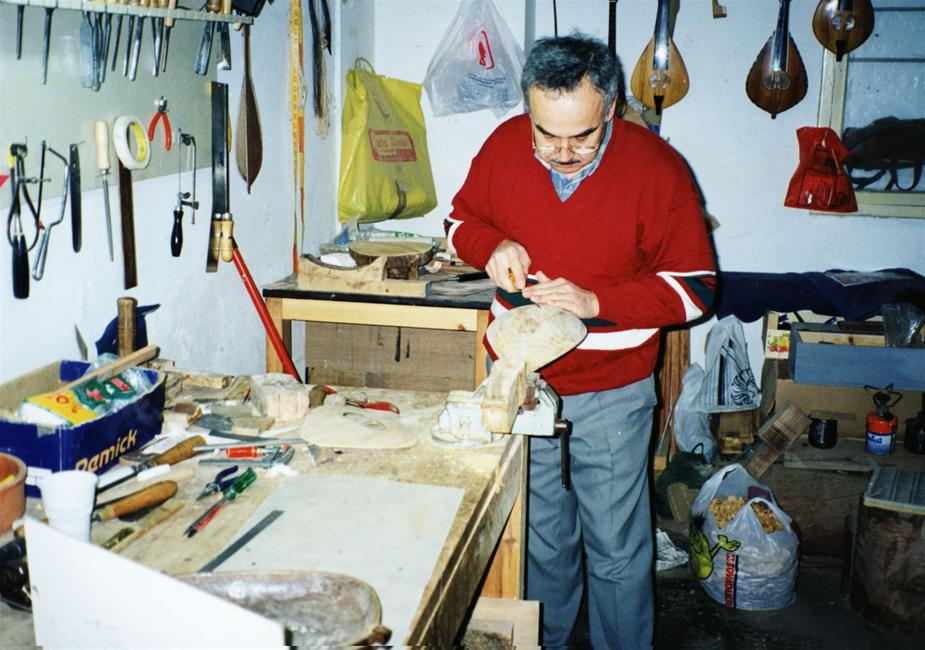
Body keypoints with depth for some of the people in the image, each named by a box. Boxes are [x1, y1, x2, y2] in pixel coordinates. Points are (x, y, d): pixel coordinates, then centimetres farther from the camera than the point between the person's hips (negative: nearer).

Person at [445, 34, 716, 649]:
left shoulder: (657, 167, -15)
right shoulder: (504, 145, -7)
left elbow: (694, 285, -11)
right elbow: (462, 218, 10)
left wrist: (597, 302, -23)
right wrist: (493, 245, -14)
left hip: (611, 390, -3)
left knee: (616, 548, 8)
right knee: (538, 537, 19)